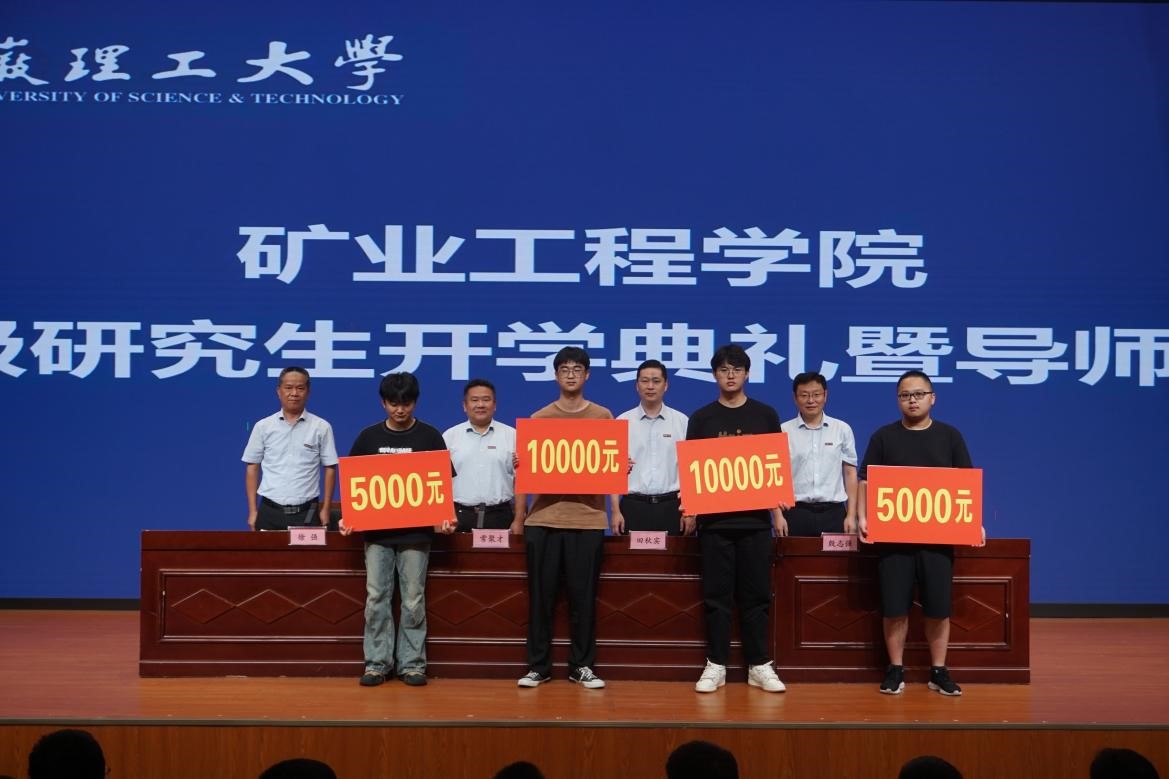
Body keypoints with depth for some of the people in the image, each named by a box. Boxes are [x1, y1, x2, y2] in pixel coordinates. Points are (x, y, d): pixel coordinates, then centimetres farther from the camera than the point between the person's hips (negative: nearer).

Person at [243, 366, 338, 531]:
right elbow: (252, 468, 7)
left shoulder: (321, 427, 1)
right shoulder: (263, 426, 4)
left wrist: (325, 510, -1)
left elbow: (330, 469, 4)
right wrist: (253, 511, 2)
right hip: (270, 511, 1)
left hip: (307, 512, -1)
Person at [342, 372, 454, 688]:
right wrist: (347, 516, -4)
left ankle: (412, 663, 9)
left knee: (413, 600, 1)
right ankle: (377, 662, 10)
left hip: (416, 531, -1)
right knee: (376, 598, 2)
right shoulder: (368, 437, 6)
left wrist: (446, 516, -12)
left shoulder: (429, 437, 2)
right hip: (376, 530, 2)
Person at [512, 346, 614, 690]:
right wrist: (518, 519, 0)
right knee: (540, 595, 2)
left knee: (583, 595, 2)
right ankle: (538, 666, 11)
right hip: (543, 518, 0)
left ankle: (582, 666, 12)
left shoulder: (603, 417, 8)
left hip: (587, 519, 0)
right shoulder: (539, 419, 7)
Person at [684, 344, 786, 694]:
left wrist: (778, 512, 3)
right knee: (716, 595, 2)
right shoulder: (702, 418, 5)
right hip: (714, 519, 0)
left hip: (755, 519, 0)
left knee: (756, 595, 3)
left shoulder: (765, 415, 7)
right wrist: (690, 510, -5)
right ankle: (715, 665, 9)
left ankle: (760, 665, 10)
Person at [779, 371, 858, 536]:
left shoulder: (842, 430, 7)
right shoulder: (783, 431, 3)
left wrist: (851, 515, 3)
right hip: (796, 512, -1)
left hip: (832, 512, 1)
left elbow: (850, 473, 9)